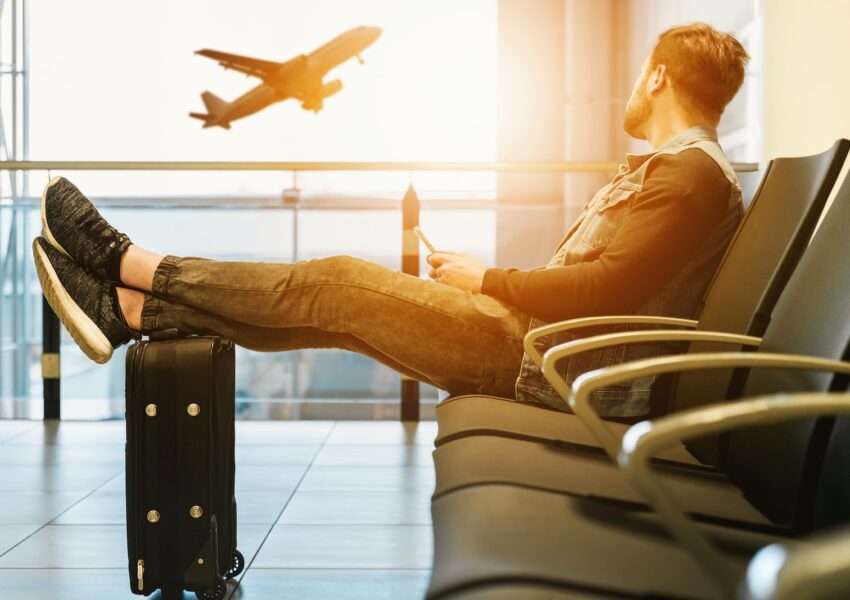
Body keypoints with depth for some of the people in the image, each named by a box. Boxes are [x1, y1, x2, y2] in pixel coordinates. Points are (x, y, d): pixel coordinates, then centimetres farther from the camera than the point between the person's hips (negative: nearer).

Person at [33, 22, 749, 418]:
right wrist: (480, 280, 11)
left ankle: (130, 263, 1)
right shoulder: (665, 168, 23)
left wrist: (487, 279, -12)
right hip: (539, 339, 9)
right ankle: (130, 310, 5)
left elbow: (609, 288, -23)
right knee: (335, 303, 2)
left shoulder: (692, 173, -11)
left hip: (550, 362, -9)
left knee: (338, 283, -10)